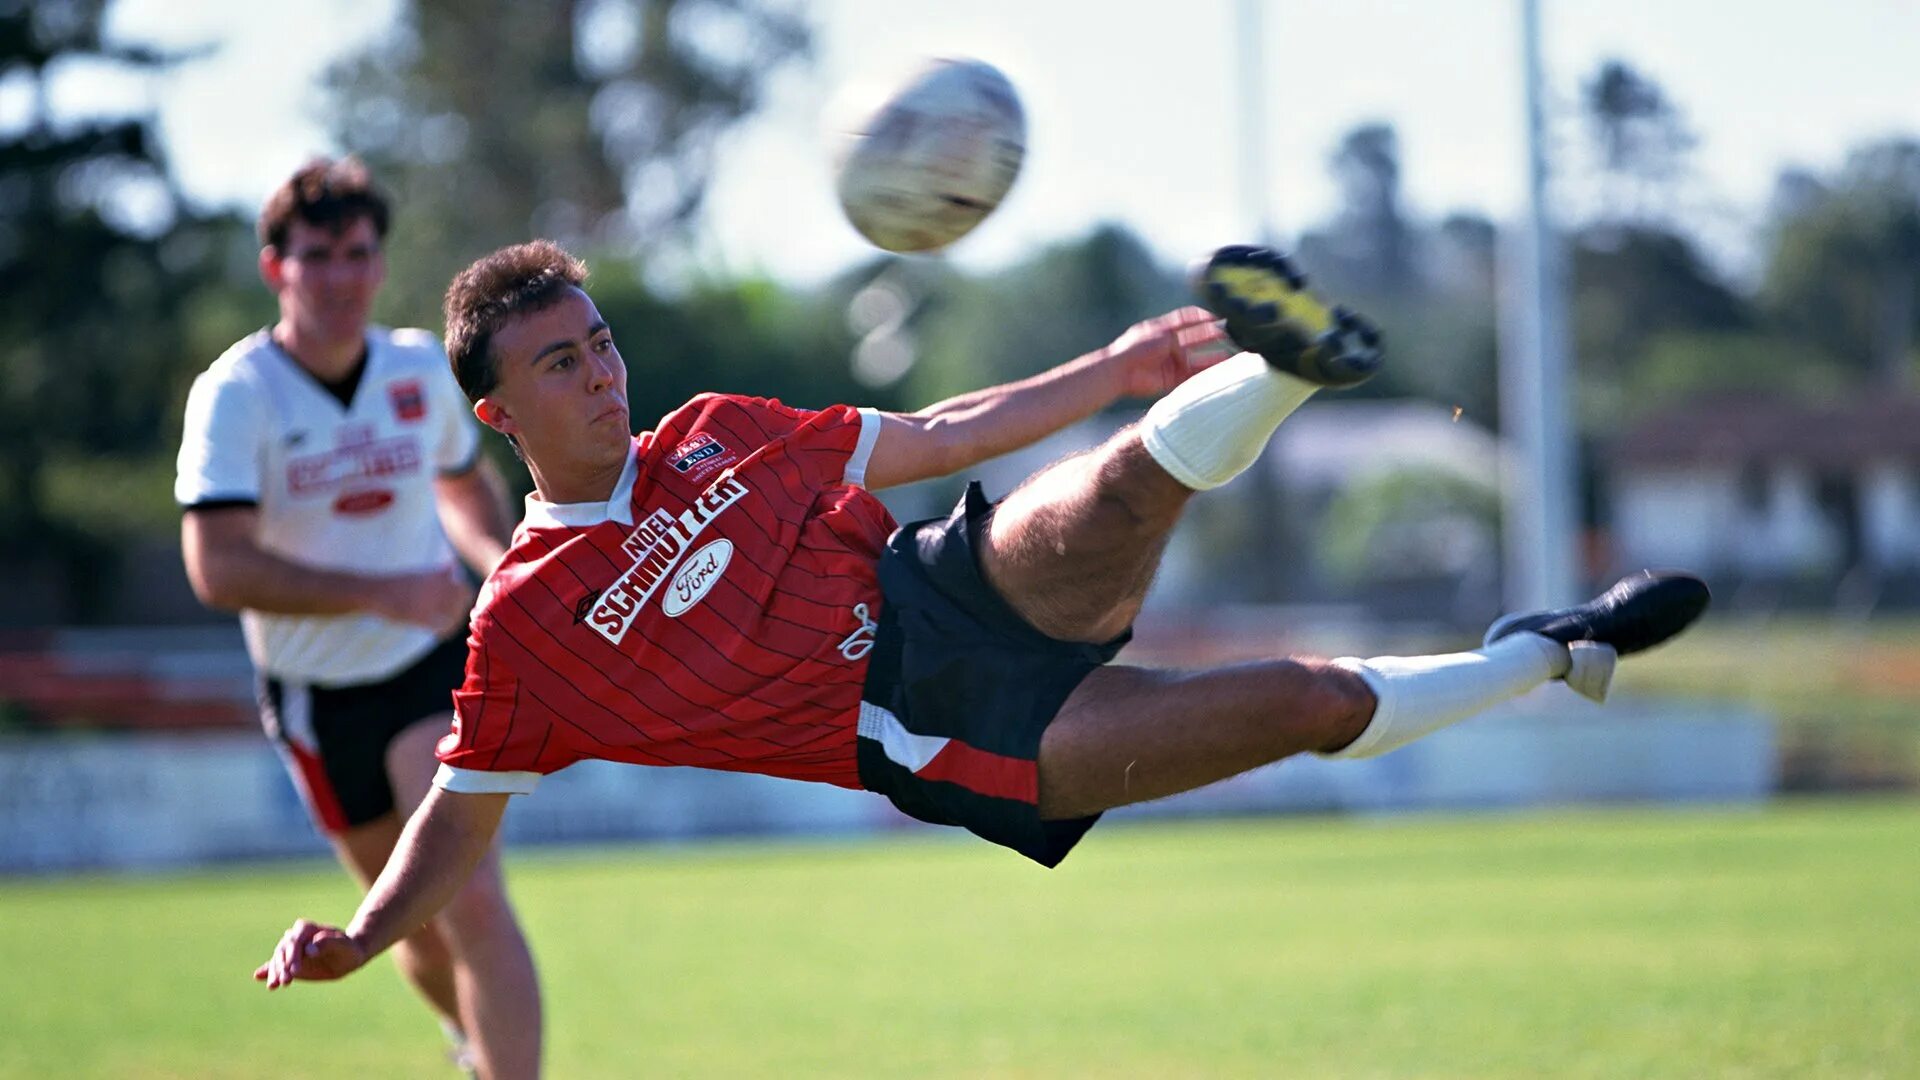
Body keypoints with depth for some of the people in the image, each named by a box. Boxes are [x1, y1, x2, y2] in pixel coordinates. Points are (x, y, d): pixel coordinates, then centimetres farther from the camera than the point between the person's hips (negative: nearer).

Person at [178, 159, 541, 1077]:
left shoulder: (422, 369, -4)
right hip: (317, 697, 0)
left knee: (471, 902, -19)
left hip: (434, 665, 1)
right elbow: (218, 569, -28)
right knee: (419, 930, 13)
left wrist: (501, 559, -4)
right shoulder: (235, 395, -17)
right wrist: (382, 593, -35)